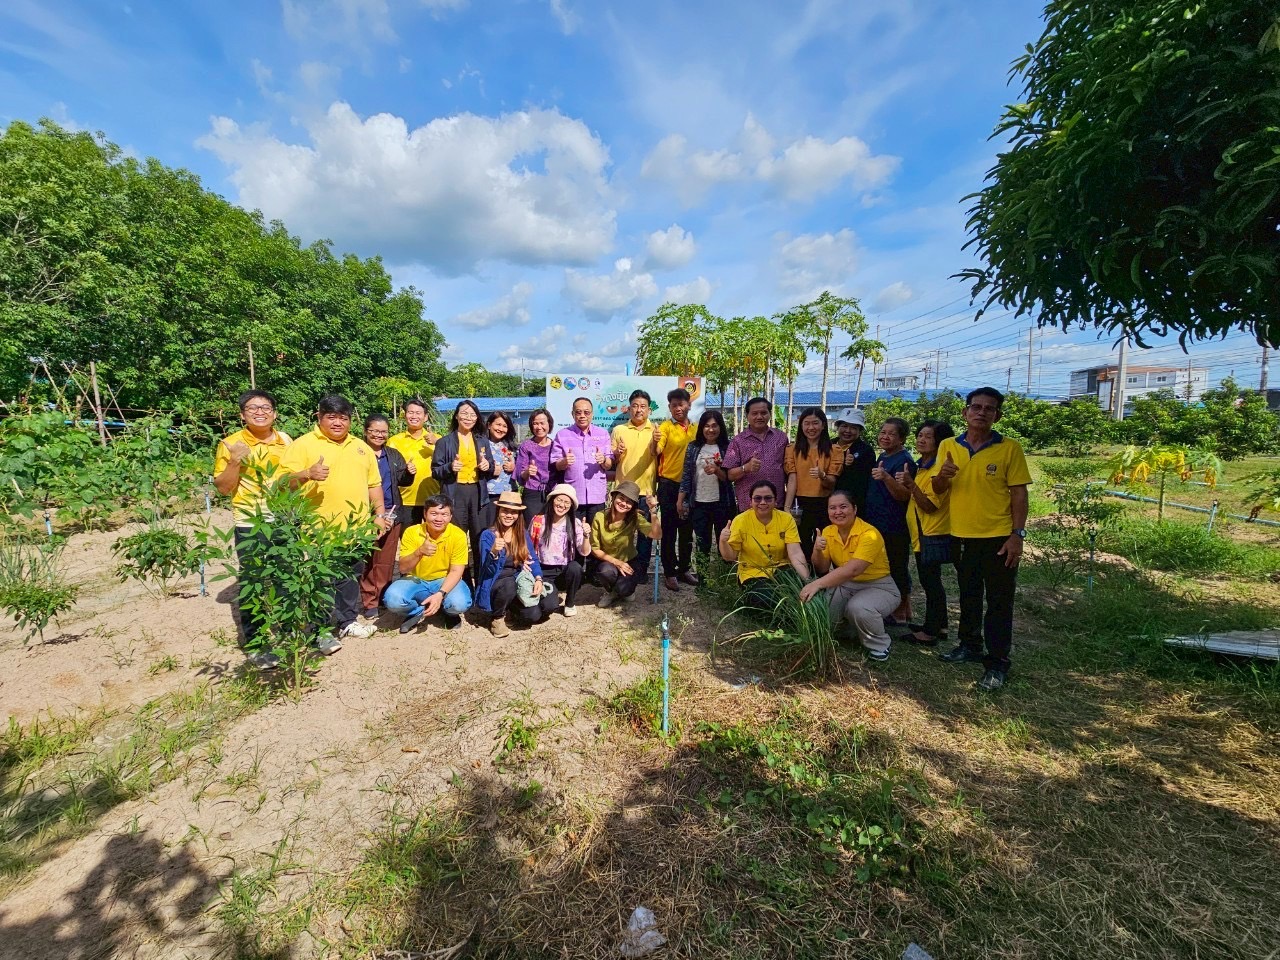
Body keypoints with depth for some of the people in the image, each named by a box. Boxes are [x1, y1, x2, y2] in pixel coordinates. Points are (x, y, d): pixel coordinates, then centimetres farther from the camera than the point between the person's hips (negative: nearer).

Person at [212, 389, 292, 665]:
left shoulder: (285, 440, 5)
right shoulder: (230, 444, -7)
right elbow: (223, 488, -7)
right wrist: (235, 461, -21)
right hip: (251, 526, -4)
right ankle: (255, 644, 16)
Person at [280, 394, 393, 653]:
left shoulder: (361, 447, 13)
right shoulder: (303, 444, -4)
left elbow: (373, 483, 16)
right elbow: (285, 480, -11)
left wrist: (379, 513, 10)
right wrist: (306, 474, -30)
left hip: (356, 526, 5)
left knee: (351, 577, 15)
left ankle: (348, 621, 29)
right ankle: (320, 631, 14)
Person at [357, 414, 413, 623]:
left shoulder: (394, 454, 12)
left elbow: (403, 481, 13)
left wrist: (409, 473, -7)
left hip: (392, 513, 4)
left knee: (386, 560, 10)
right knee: (368, 560, 3)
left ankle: (383, 597, 22)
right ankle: (369, 602, 11)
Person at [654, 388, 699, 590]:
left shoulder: (695, 428, 8)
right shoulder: (666, 427, -6)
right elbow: (657, 451, -20)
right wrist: (655, 441, -41)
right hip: (669, 485, -5)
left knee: (687, 531, 13)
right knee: (669, 531, 2)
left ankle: (684, 569, 25)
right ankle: (670, 573, 10)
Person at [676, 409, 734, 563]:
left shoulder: (727, 447, -1)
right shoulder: (693, 447, 3)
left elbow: (729, 478, -5)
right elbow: (687, 476, 4)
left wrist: (717, 470, -24)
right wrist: (680, 500, 2)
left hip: (722, 503, -1)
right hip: (699, 503, 1)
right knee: (702, 545, 11)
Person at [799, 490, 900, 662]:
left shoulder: (869, 534, -24)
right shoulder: (828, 532, -4)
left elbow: (853, 570, -39)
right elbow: (823, 570, -2)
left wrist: (817, 584, -47)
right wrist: (817, 551, -23)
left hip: (878, 587, -5)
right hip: (846, 585, 5)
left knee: (858, 608, -35)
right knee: (816, 600, -21)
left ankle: (880, 645, -4)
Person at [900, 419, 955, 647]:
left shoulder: (938, 469, -17)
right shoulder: (923, 466, 13)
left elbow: (929, 506, -20)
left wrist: (911, 484, -29)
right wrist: (907, 485, -2)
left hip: (933, 535, -10)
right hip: (923, 534, 10)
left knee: (930, 581, -3)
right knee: (931, 581, 16)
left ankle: (930, 632, 6)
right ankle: (939, 626, 27)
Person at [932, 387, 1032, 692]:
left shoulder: (1010, 449, -7)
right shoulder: (948, 446, 2)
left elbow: (1019, 494, -6)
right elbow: (938, 490, 5)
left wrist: (1017, 535, -12)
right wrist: (943, 475, -17)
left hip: (999, 537, -4)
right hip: (961, 536, 4)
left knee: (999, 602, 3)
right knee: (968, 595, 18)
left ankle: (997, 663, 13)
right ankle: (969, 645, 34)